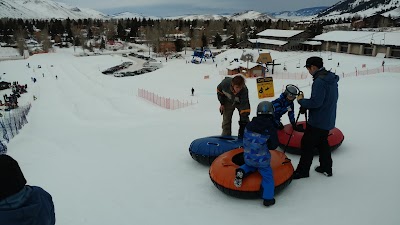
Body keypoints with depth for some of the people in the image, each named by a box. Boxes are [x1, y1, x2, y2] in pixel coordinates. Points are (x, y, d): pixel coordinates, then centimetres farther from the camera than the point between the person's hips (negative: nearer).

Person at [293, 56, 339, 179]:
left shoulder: (319, 81, -24)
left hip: (317, 122, -9)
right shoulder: (332, 79, 7)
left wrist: (301, 101, -10)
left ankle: (302, 171, 14)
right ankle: (326, 168, 34)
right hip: (328, 120, 9)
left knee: (307, 144, 3)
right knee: (322, 143, 22)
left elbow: (316, 102, -27)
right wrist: (306, 104, 8)